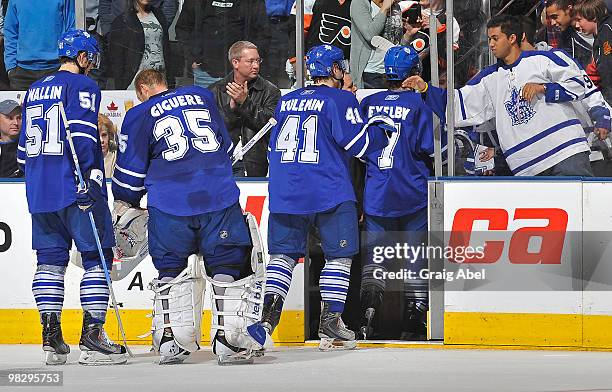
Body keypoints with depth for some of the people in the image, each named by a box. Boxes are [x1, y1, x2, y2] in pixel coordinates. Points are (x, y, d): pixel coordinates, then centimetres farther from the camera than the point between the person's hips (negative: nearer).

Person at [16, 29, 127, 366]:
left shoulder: (35, 90, 19)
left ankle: (51, 336, 6)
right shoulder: (82, 85, -4)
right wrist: (91, 178, -22)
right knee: (97, 257, -3)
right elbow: (81, 135, -18)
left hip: (38, 190, 7)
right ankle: (92, 336, -10)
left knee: (51, 258, 11)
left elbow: (24, 146, 23)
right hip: (73, 186, -7)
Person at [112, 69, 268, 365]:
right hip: (219, 195, 1)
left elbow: (130, 169, 10)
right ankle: (230, 342, 0)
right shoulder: (202, 97, 18)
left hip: (169, 204, -1)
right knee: (228, 264, 6)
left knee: (171, 267, 13)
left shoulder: (139, 115, 8)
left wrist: (124, 204, 27)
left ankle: (172, 342, 8)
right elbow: (225, 145, 28)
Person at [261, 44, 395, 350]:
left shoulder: (286, 101, 15)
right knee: (339, 255, 5)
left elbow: (274, 146, 23)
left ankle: (267, 315, -3)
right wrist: (380, 127, 8)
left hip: (285, 190, 5)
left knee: (283, 253, 11)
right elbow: (357, 144, -9)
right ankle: (330, 325, -2)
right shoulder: (341, 100, -4)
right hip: (329, 191, -5)